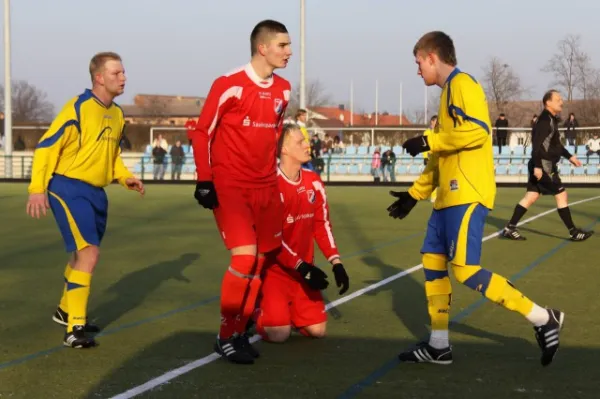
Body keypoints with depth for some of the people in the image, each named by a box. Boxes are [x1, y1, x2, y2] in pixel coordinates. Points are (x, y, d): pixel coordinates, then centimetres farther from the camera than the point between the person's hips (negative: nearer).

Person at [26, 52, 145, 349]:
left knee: (83, 254, 19)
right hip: (68, 188, -8)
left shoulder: (117, 114, 10)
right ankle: (74, 328, -13)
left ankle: (66, 310, 40)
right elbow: (47, 146, -14)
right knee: (89, 252, -18)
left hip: (96, 191, 8)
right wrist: (37, 188, -20)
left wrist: (125, 177, 7)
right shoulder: (78, 108, -15)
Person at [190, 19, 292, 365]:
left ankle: (240, 331, 19)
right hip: (229, 186, -7)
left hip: (264, 187, 7)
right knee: (245, 256, -15)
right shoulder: (230, 85, -12)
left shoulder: (283, 90, 8)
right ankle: (227, 336, -1)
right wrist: (204, 180, -11)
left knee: (260, 260, 6)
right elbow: (202, 133, -7)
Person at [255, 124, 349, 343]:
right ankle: (259, 309, 14)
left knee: (317, 329, -4)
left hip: (303, 269, 6)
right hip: (274, 268, -6)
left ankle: (288, 309, 24)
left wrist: (336, 263, -3)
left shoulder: (314, 182, 2)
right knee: (279, 334, -18)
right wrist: (302, 267, -23)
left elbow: (322, 225, 6)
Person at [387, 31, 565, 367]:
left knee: (465, 269, -14)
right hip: (450, 196, 10)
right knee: (433, 261, 8)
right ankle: (439, 345, 12)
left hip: (467, 194, -10)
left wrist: (428, 141, -16)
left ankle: (543, 319, -8)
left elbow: (477, 131, -24)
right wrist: (415, 194, 26)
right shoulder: (449, 92, 23)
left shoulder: (462, 84, -8)